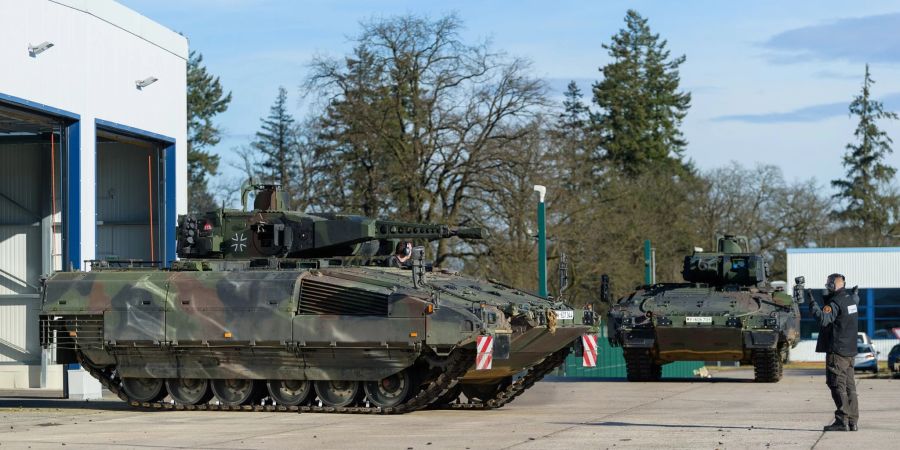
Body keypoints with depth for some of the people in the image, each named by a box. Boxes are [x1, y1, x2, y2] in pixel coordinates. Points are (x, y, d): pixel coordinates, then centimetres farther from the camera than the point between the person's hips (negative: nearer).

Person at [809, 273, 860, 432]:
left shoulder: (835, 303, -15)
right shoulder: (851, 298, 9)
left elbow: (823, 319, -29)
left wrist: (813, 304, -21)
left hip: (837, 350, -8)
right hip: (850, 349, 8)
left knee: (837, 385, -7)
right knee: (849, 385, 10)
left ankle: (842, 420, -11)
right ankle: (853, 421, 10)